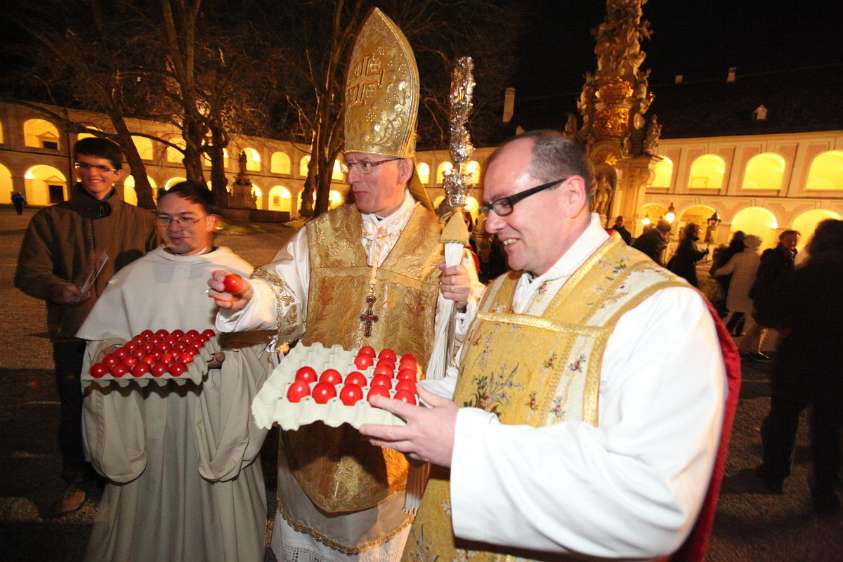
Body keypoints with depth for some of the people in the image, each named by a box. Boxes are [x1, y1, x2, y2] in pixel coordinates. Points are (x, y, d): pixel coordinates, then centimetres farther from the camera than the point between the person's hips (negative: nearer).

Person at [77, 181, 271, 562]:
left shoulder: (239, 275, -4)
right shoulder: (134, 276, 6)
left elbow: (258, 345, -9)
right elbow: (101, 338, 7)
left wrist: (222, 355, -26)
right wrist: (113, 351, -13)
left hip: (214, 414, -2)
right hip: (147, 413, 3)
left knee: (212, 505, 11)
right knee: (151, 503, 17)